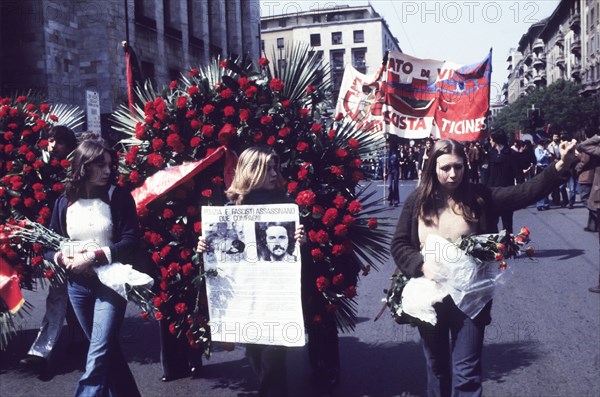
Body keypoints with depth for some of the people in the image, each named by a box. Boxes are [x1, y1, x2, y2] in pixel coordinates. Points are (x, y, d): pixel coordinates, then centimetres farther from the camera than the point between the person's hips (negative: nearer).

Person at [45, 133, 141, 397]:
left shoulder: (119, 198, -6)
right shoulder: (64, 202, 3)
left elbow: (130, 242, -12)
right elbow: (49, 244, 8)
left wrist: (94, 256, -21)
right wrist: (63, 259, -13)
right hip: (77, 285, 4)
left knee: (99, 354, -9)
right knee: (107, 349, 16)